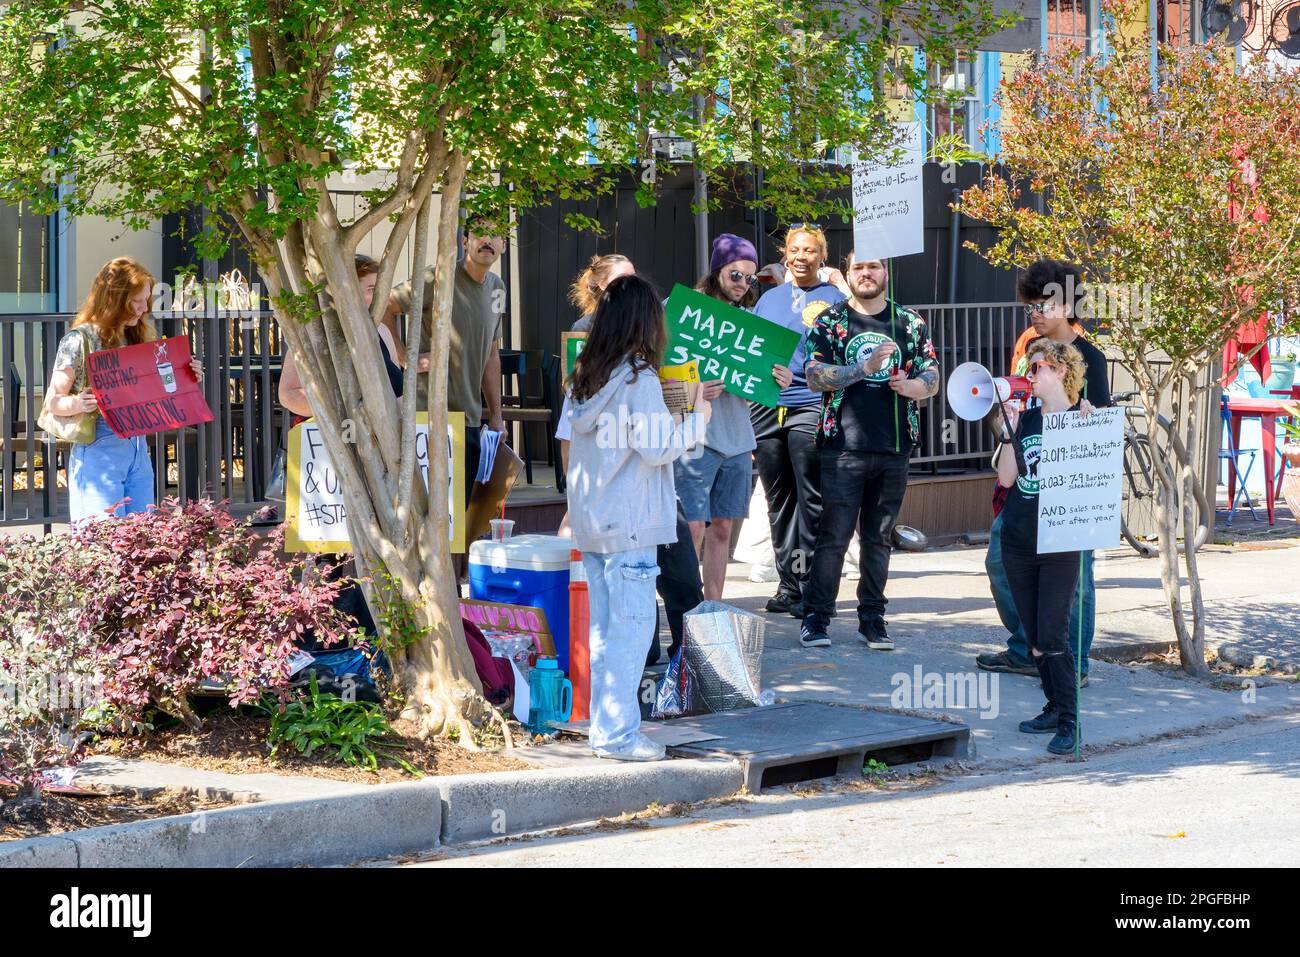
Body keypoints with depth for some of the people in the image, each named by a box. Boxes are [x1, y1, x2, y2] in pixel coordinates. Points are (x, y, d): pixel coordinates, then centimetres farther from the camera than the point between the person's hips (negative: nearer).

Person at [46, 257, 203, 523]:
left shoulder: (138, 337, 13)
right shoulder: (80, 340, -7)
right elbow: (53, 402, -7)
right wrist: (77, 404, -28)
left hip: (138, 450, 7)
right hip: (99, 451, -6)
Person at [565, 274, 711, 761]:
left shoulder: (585, 378, 9)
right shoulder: (639, 379, -14)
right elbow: (657, 449, -16)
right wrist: (696, 419, -2)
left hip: (591, 521, 8)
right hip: (629, 523, -8)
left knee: (602, 626, 13)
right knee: (631, 625, -4)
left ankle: (604, 725, 18)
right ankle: (618, 733, -4)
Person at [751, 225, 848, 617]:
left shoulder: (834, 297, 4)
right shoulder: (769, 298, 18)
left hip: (810, 406, -5)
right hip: (766, 406, 5)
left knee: (811, 500, -7)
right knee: (779, 501, 8)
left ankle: (807, 584, -4)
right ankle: (788, 584, 15)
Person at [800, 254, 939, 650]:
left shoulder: (911, 324, 11)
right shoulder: (830, 322, 4)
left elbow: (932, 377, 11)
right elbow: (815, 376, -6)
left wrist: (910, 386, -12)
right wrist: (865, 368, -16)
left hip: (894, 448, 3)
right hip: (843, 447, -3)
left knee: (878, 537, 9)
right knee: (834, 535, -4)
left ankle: (872, 619, 15)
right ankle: (815, 618, 3)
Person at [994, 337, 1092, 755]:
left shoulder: (1082, 421, -5)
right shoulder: (1025, 419, 9)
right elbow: (1006, 478, 2)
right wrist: (1010, 430, -7)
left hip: (1060, 545, -6)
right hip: (1018, 543, 6)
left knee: (1052, 637, -9)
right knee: (1034, 637, 11)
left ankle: (1069, 721, -2)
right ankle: (1054, 708, 23)